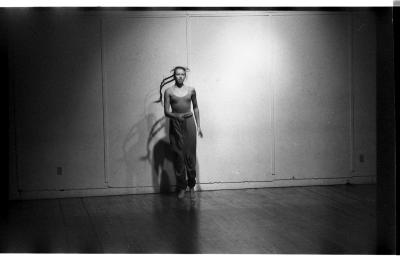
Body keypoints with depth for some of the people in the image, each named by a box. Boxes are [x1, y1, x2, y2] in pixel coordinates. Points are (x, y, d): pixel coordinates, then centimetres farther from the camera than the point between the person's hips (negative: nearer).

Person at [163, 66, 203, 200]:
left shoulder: (191, 90, 7)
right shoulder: (169, 92, 1)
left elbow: (195, 108, 15)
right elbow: (166, 111, -1)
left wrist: (198, 126, 11)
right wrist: (177, 116, -21)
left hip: (189, 123, 1)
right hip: (175, 124, -1)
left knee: (190, 155, -3)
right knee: (178, 156, 0)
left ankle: (191, 186, 6)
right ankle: (181, 187, 8)